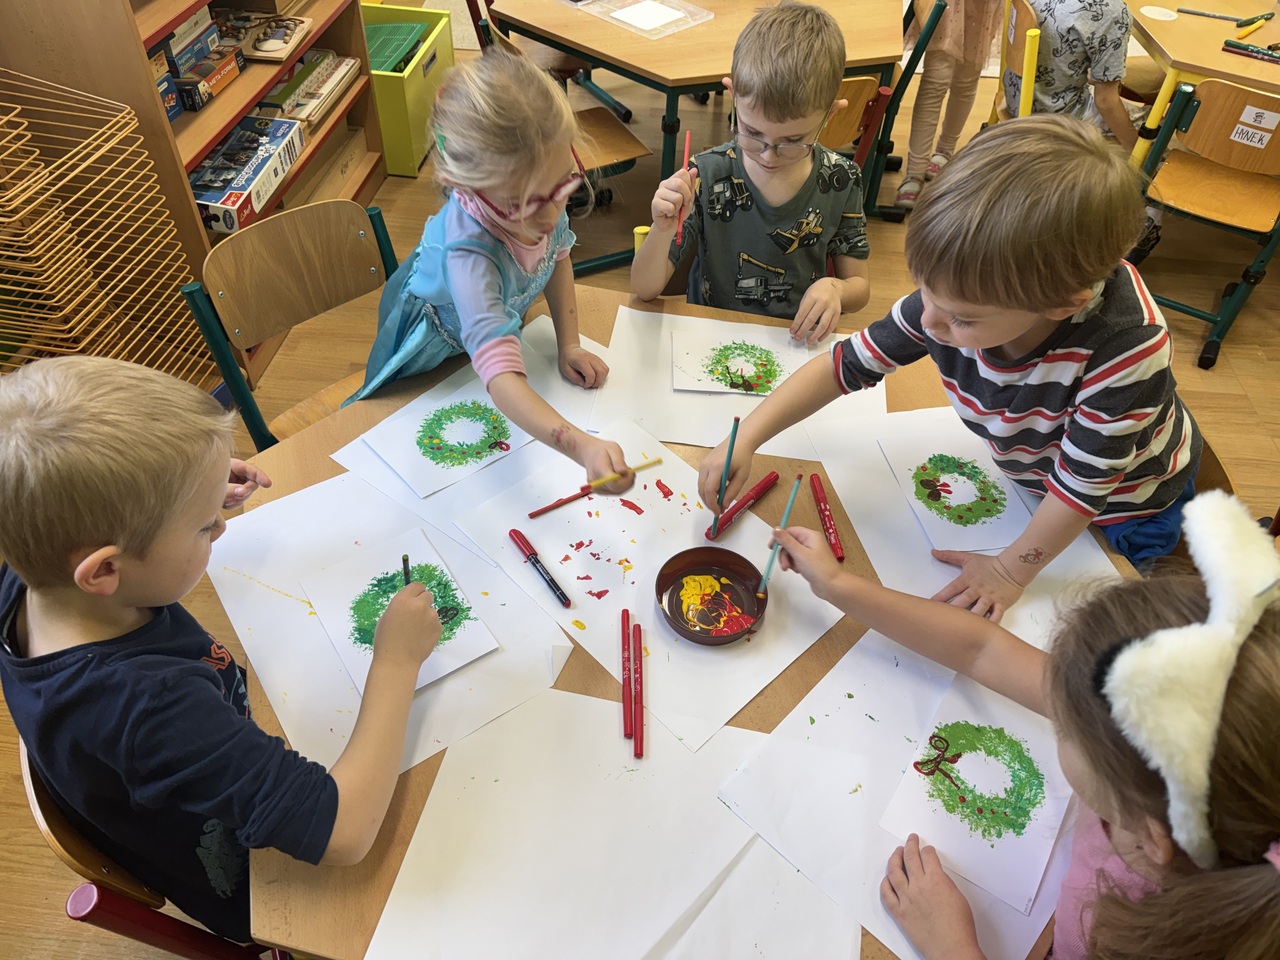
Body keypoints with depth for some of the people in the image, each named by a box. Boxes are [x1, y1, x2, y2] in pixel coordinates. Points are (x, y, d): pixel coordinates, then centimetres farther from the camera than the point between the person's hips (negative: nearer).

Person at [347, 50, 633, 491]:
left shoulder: (541, 189, -30)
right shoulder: (470, 251, -50)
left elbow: (558, 256, -7)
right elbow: (501, 375, -59)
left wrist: (569, 345, -12)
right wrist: (583, 446, -73)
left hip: (500, 317, 6)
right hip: (434, 342, -5)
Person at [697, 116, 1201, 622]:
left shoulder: (1126, 349, -45)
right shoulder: (959, 294, -33)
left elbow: (1083, 483, -31)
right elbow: (844, 365, -23)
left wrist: (1010, 571, -21)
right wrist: (744, 441, -29)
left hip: (1125, 499, -3)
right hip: (1028, 471, 3)